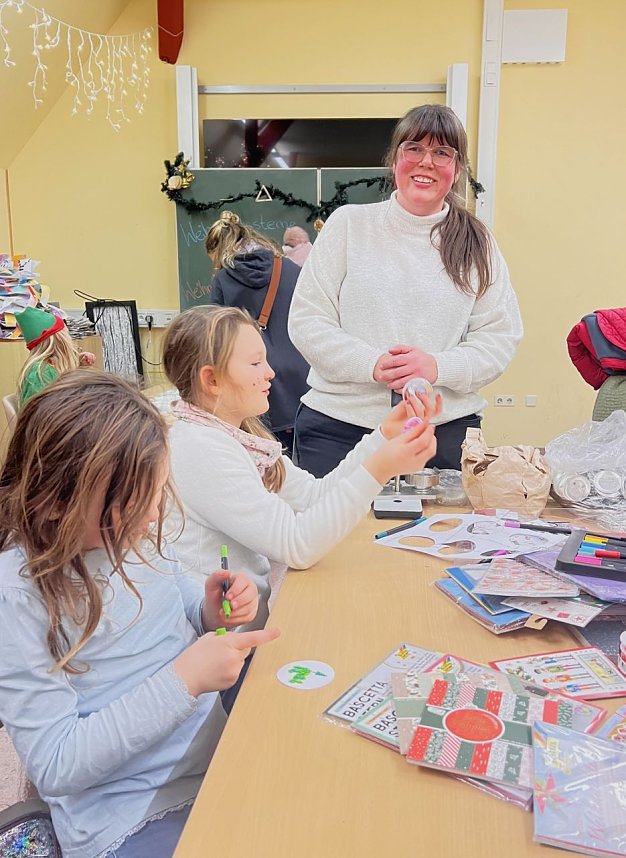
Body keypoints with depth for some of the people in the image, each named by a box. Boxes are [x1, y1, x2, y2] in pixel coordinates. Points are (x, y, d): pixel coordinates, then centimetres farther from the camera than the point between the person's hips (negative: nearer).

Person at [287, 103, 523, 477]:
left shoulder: (476, 242, 7)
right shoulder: (348, 224, 3)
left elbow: (501, 336, 2)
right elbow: (306, 321, -2)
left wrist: (438, 367, -16)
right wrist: (372, 364, -16)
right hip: (338, 426, -1)